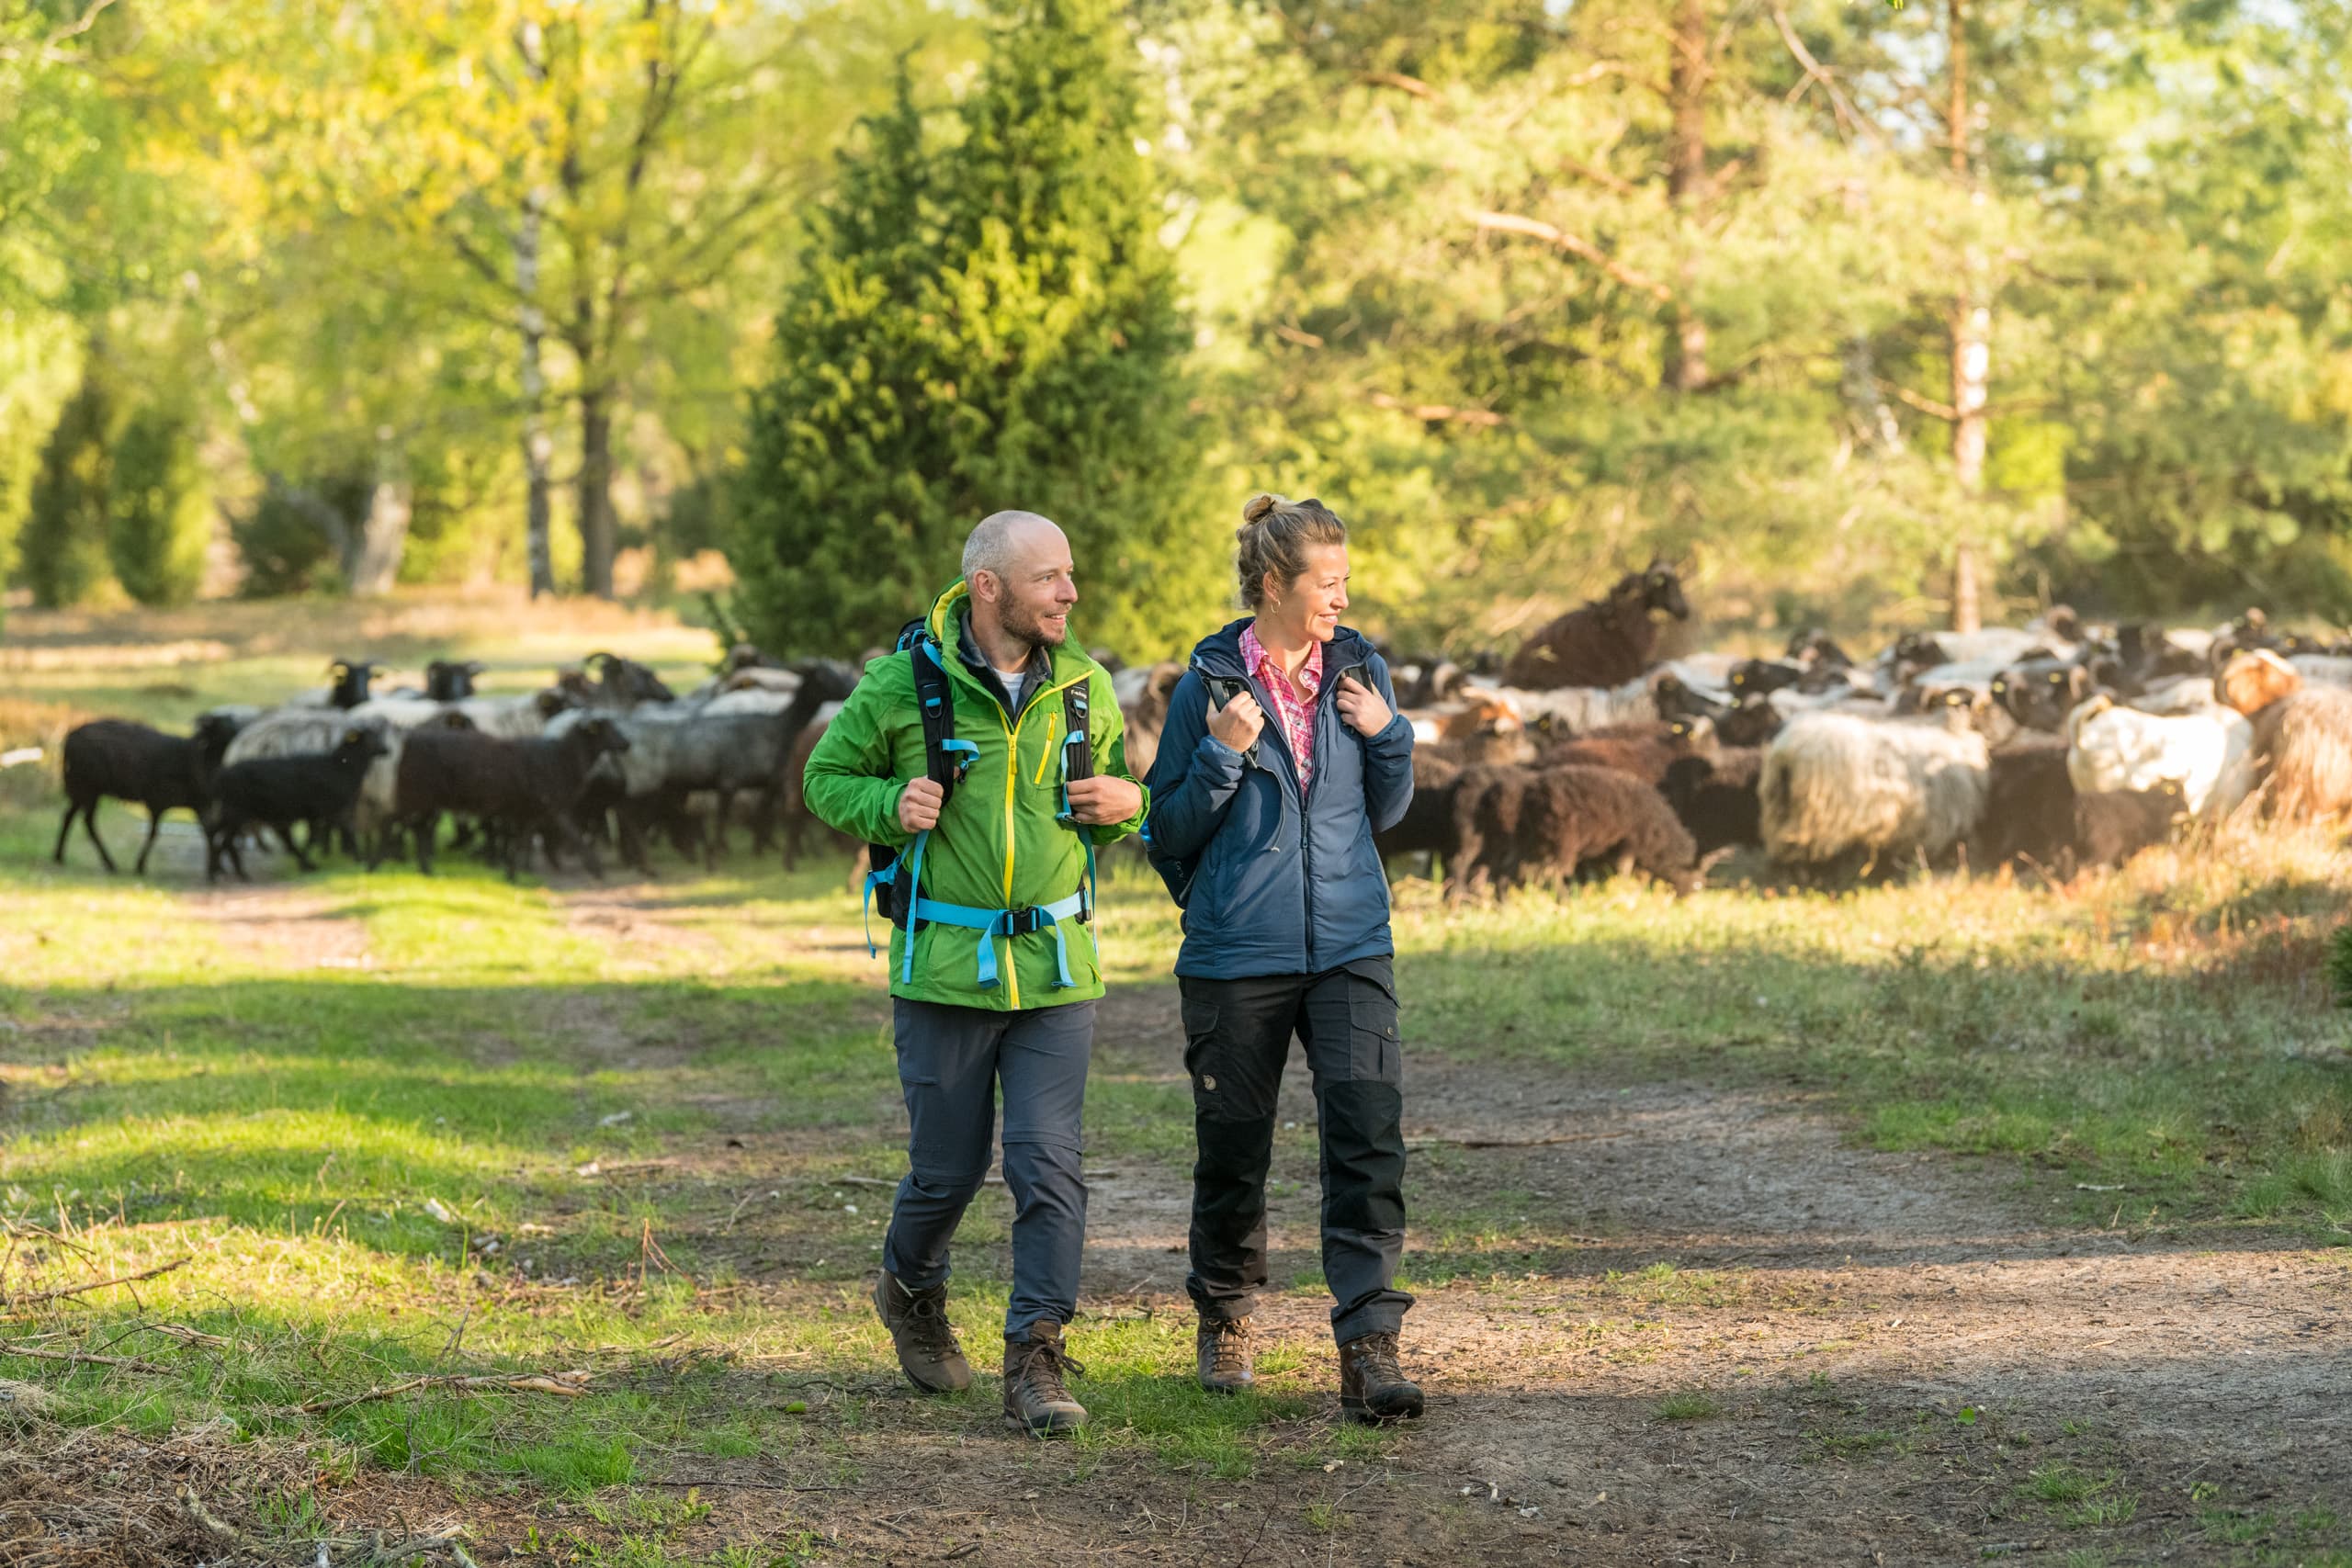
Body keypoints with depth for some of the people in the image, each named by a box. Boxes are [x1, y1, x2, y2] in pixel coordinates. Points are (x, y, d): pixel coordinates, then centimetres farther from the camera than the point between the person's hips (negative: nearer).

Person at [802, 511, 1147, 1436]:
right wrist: (891, 805, -13)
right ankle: (912, 1294, 38)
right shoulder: (903, 683, -5)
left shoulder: (1084, 689, 5)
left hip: (1055, 971, 2)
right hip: (943, 969, -2)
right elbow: (826, 778, 7)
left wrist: (1128, 802, -2)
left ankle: (1036, 1362, -3)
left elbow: (1116, 781, 21)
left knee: (1049, 1167, -8)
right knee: (947, 1167, 7)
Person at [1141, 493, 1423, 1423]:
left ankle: (1369, 1347, -15)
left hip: (1349, 947, 2)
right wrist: (1220, 756, -15)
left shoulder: (1359, 670, 6)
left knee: (1368, 1136, -14)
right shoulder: (1211, 683, -2)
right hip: (1236, 953, -2)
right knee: (1233, 1148, 8)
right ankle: (1224, 1315, 33)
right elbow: (1168, 832, 0)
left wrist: (1387, 737, -2)